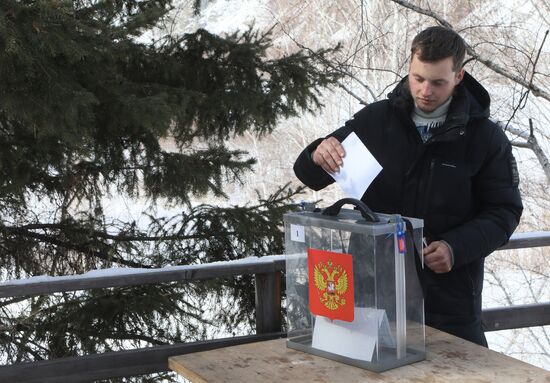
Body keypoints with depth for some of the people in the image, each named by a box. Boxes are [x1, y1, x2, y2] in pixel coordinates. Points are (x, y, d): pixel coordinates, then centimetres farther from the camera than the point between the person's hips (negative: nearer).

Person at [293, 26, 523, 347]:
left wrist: (457, 248, -18)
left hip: (451, 294, -1)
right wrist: (318, 156, -21)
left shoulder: (485, 137, -2)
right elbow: (309, 175, 4)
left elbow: (505, 211, -1)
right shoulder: (376, 120, 1)